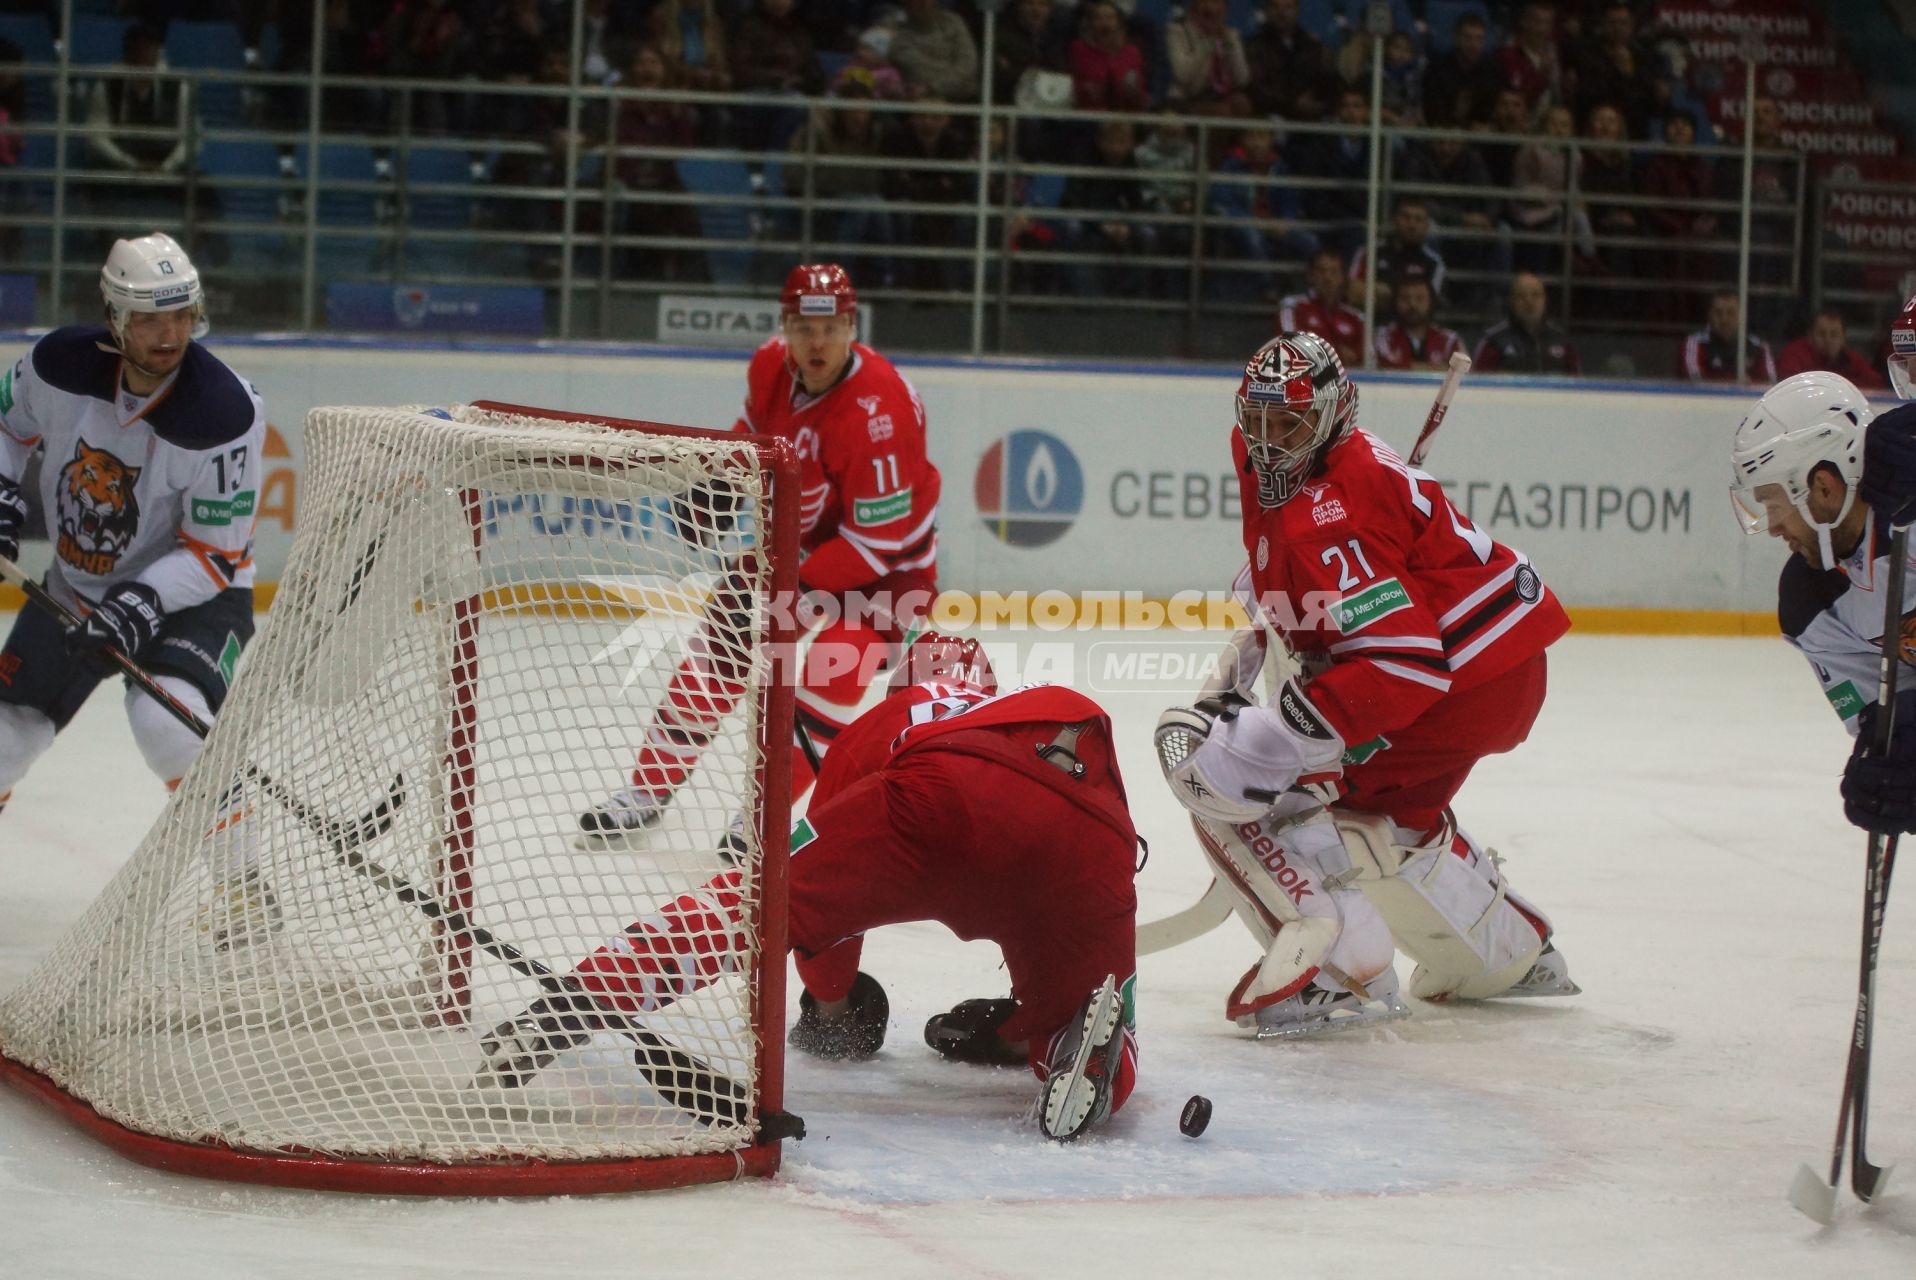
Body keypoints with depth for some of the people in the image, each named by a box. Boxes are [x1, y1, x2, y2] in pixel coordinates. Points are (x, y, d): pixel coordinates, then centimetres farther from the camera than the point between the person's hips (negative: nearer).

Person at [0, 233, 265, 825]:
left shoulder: (227, 412, -27)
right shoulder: (62, 363, -16)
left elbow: (213, 554, -21)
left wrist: (141, 603, -32)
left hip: (191, 594, -5)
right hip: (74, 588, 5)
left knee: (166, 717, -32)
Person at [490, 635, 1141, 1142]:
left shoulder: (881, 723, 40)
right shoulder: (1080, 714, 46)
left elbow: (822, 882, 44)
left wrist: (831, 1004, 59)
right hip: (1083, 845, 2)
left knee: (756, 900, 4)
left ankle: (553, 1017, -12)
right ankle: (1091, 1038, -18)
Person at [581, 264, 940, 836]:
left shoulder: (879, 411, -35)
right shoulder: (771, 366, -14)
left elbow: (878, 537, -31)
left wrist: (796, 587, -31)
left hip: (887, 552, -7)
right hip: (798, 532, 7)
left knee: (831, 679, -22)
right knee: (719, 650, 5)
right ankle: (649, 788, 17)